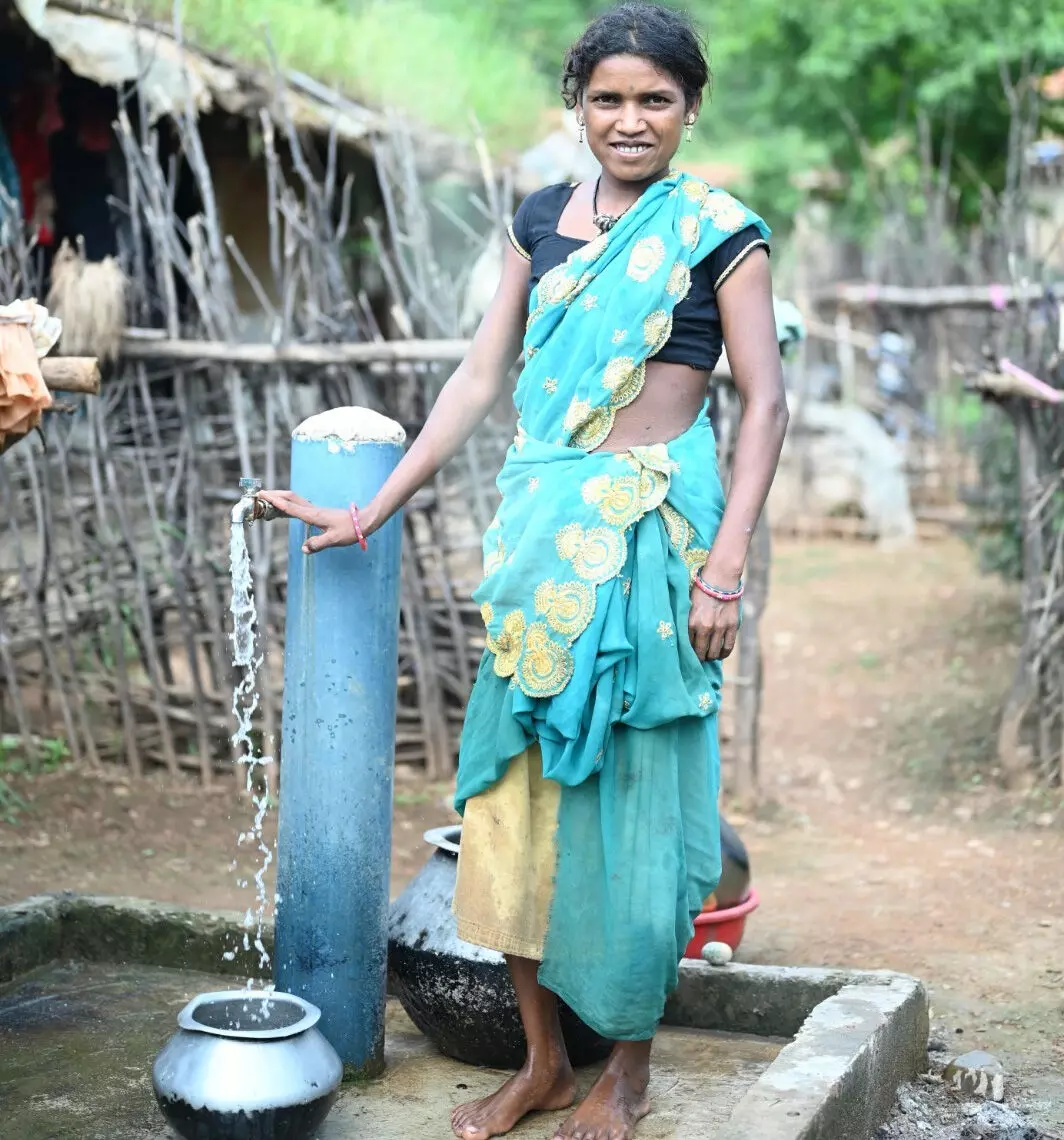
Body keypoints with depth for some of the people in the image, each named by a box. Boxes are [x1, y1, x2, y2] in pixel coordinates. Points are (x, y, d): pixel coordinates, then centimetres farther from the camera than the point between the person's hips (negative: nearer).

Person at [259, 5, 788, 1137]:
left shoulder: (719, 232, 0)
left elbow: (765, 404, -5)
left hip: (652, 534, -4)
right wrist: (371, 512, 11)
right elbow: (479, 379, 13)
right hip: (542, 533, 5)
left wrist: (725, 567, -14)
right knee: (516, 784, 6)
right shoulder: (542, 221, 12)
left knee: (631, 791, 2)